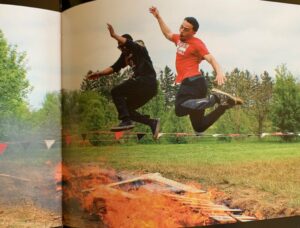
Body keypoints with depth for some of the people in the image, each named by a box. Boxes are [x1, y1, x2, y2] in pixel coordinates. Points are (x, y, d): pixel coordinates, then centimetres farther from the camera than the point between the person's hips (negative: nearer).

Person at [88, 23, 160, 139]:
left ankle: (126, 121, -20)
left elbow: (129, 43, -25)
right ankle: (152, 122, 5)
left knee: (116, 92, -9)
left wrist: (114, 35, -32)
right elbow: (114, 67, 18)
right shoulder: (125, 55, 19)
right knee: (126, 109, 11)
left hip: (147, 81, -9)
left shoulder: (139, 47, -3)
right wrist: (99, 73, 8)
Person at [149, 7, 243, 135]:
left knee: (180, 109, -34)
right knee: (199, 127, 3)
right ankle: (225, 101, 9)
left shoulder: (196, 43, -3)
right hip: (192, 83, 8)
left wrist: (219, 72, -34)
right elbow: (168, 34, 41)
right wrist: (158, 17, 41)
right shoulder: (180, 39, 20)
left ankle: (214, 98, -26)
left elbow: (210, 58, -15)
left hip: (193, 81, -8)